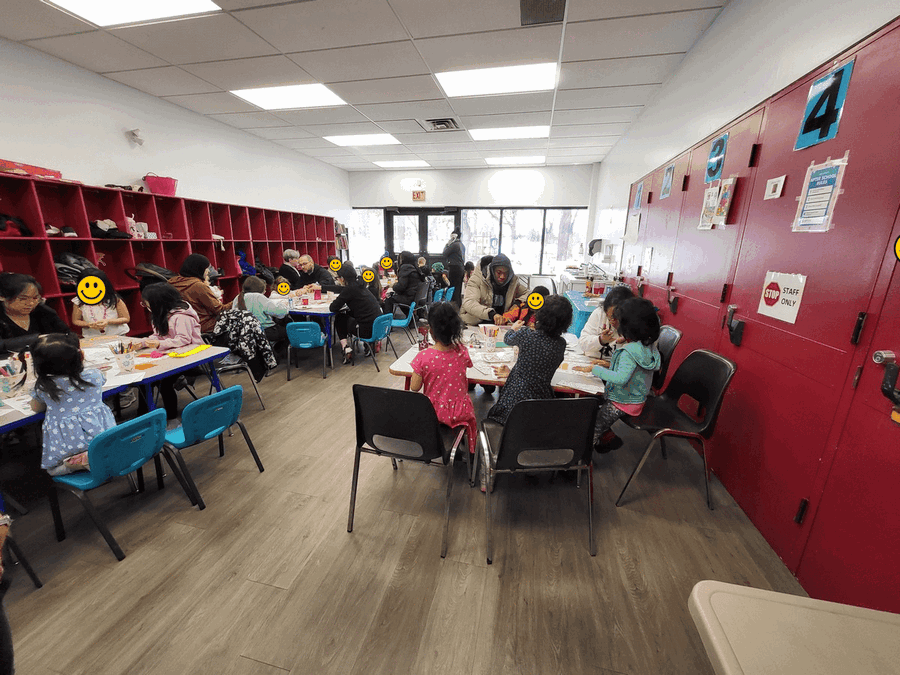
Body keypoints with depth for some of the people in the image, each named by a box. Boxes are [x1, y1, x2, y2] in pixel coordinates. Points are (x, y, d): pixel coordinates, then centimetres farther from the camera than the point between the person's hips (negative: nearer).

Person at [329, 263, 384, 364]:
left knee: (339, 318, 15)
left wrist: (333, 303, 14)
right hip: (378, 325, 8)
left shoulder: (350, 289, -13)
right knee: (348, 314, 28)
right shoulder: (359, 284, 12)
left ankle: (346, 349, 10)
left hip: (368, 329, -8)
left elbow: (333, 308, -10)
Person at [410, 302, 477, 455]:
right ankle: (469, 452, 43)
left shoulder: (423, 357, -23)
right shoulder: (462, 352, -16)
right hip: (459, 412, 1)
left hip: (434, 412, 0)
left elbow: (414, 387, -14)